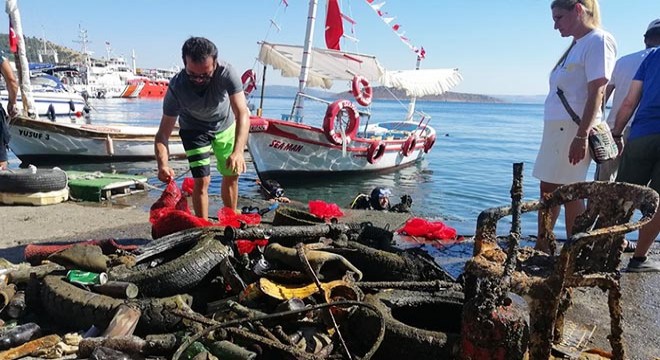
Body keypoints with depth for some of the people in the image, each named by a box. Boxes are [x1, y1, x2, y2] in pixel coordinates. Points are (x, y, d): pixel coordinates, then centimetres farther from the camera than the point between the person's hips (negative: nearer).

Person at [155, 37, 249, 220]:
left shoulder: (226, 72, -35)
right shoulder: (176, 87, -33)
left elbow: (242, 114, -42)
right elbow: (163, 133, -31)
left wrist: (238, 151, -56)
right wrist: (163, 165, -50)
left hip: (225, 125, 2)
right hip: (194, 130, -1)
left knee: (231, 176, 9)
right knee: (202, 180, -12)